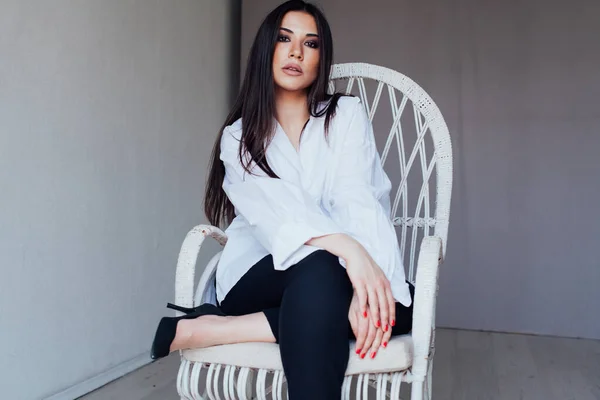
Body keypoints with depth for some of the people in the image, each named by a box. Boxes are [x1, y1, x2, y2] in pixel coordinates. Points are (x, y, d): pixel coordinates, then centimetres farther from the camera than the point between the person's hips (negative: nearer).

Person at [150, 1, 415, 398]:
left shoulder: (347, 114, 8)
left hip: (339, 274, 3)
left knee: (405, 303, -32)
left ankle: (212, 328, -27)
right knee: (318, 264, -36)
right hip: (260, 276, -2)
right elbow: (275, 207, -14)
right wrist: (347, 247, -33)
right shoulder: (238, 136, 6)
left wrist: (369, 273, -27)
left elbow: (358, 200, -8)